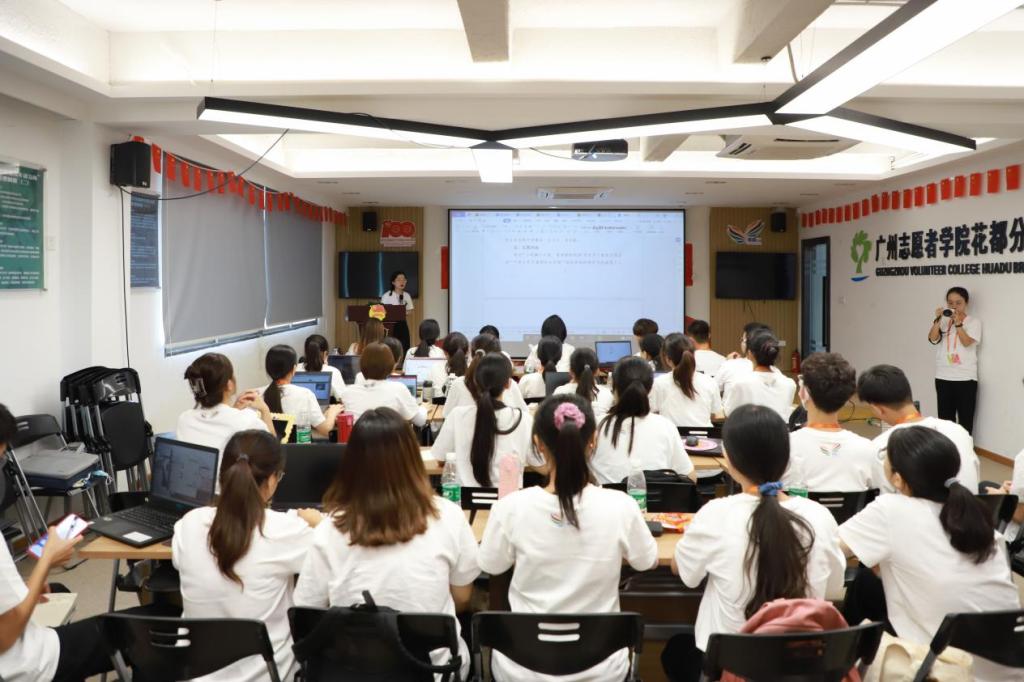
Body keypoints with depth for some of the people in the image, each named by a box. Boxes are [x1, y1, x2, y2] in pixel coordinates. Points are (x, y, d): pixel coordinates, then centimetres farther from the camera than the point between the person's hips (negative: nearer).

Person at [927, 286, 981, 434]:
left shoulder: (973, 322, 0)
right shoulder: (943, 321, 7)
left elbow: (967, 342, -14)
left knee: (965, 417, 3)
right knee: (945, 416, 9)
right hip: (943, 377, 3)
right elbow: (933, 339, -8)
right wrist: (938, 319, -17)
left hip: (965, 377, -3)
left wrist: (957, 322, -19)